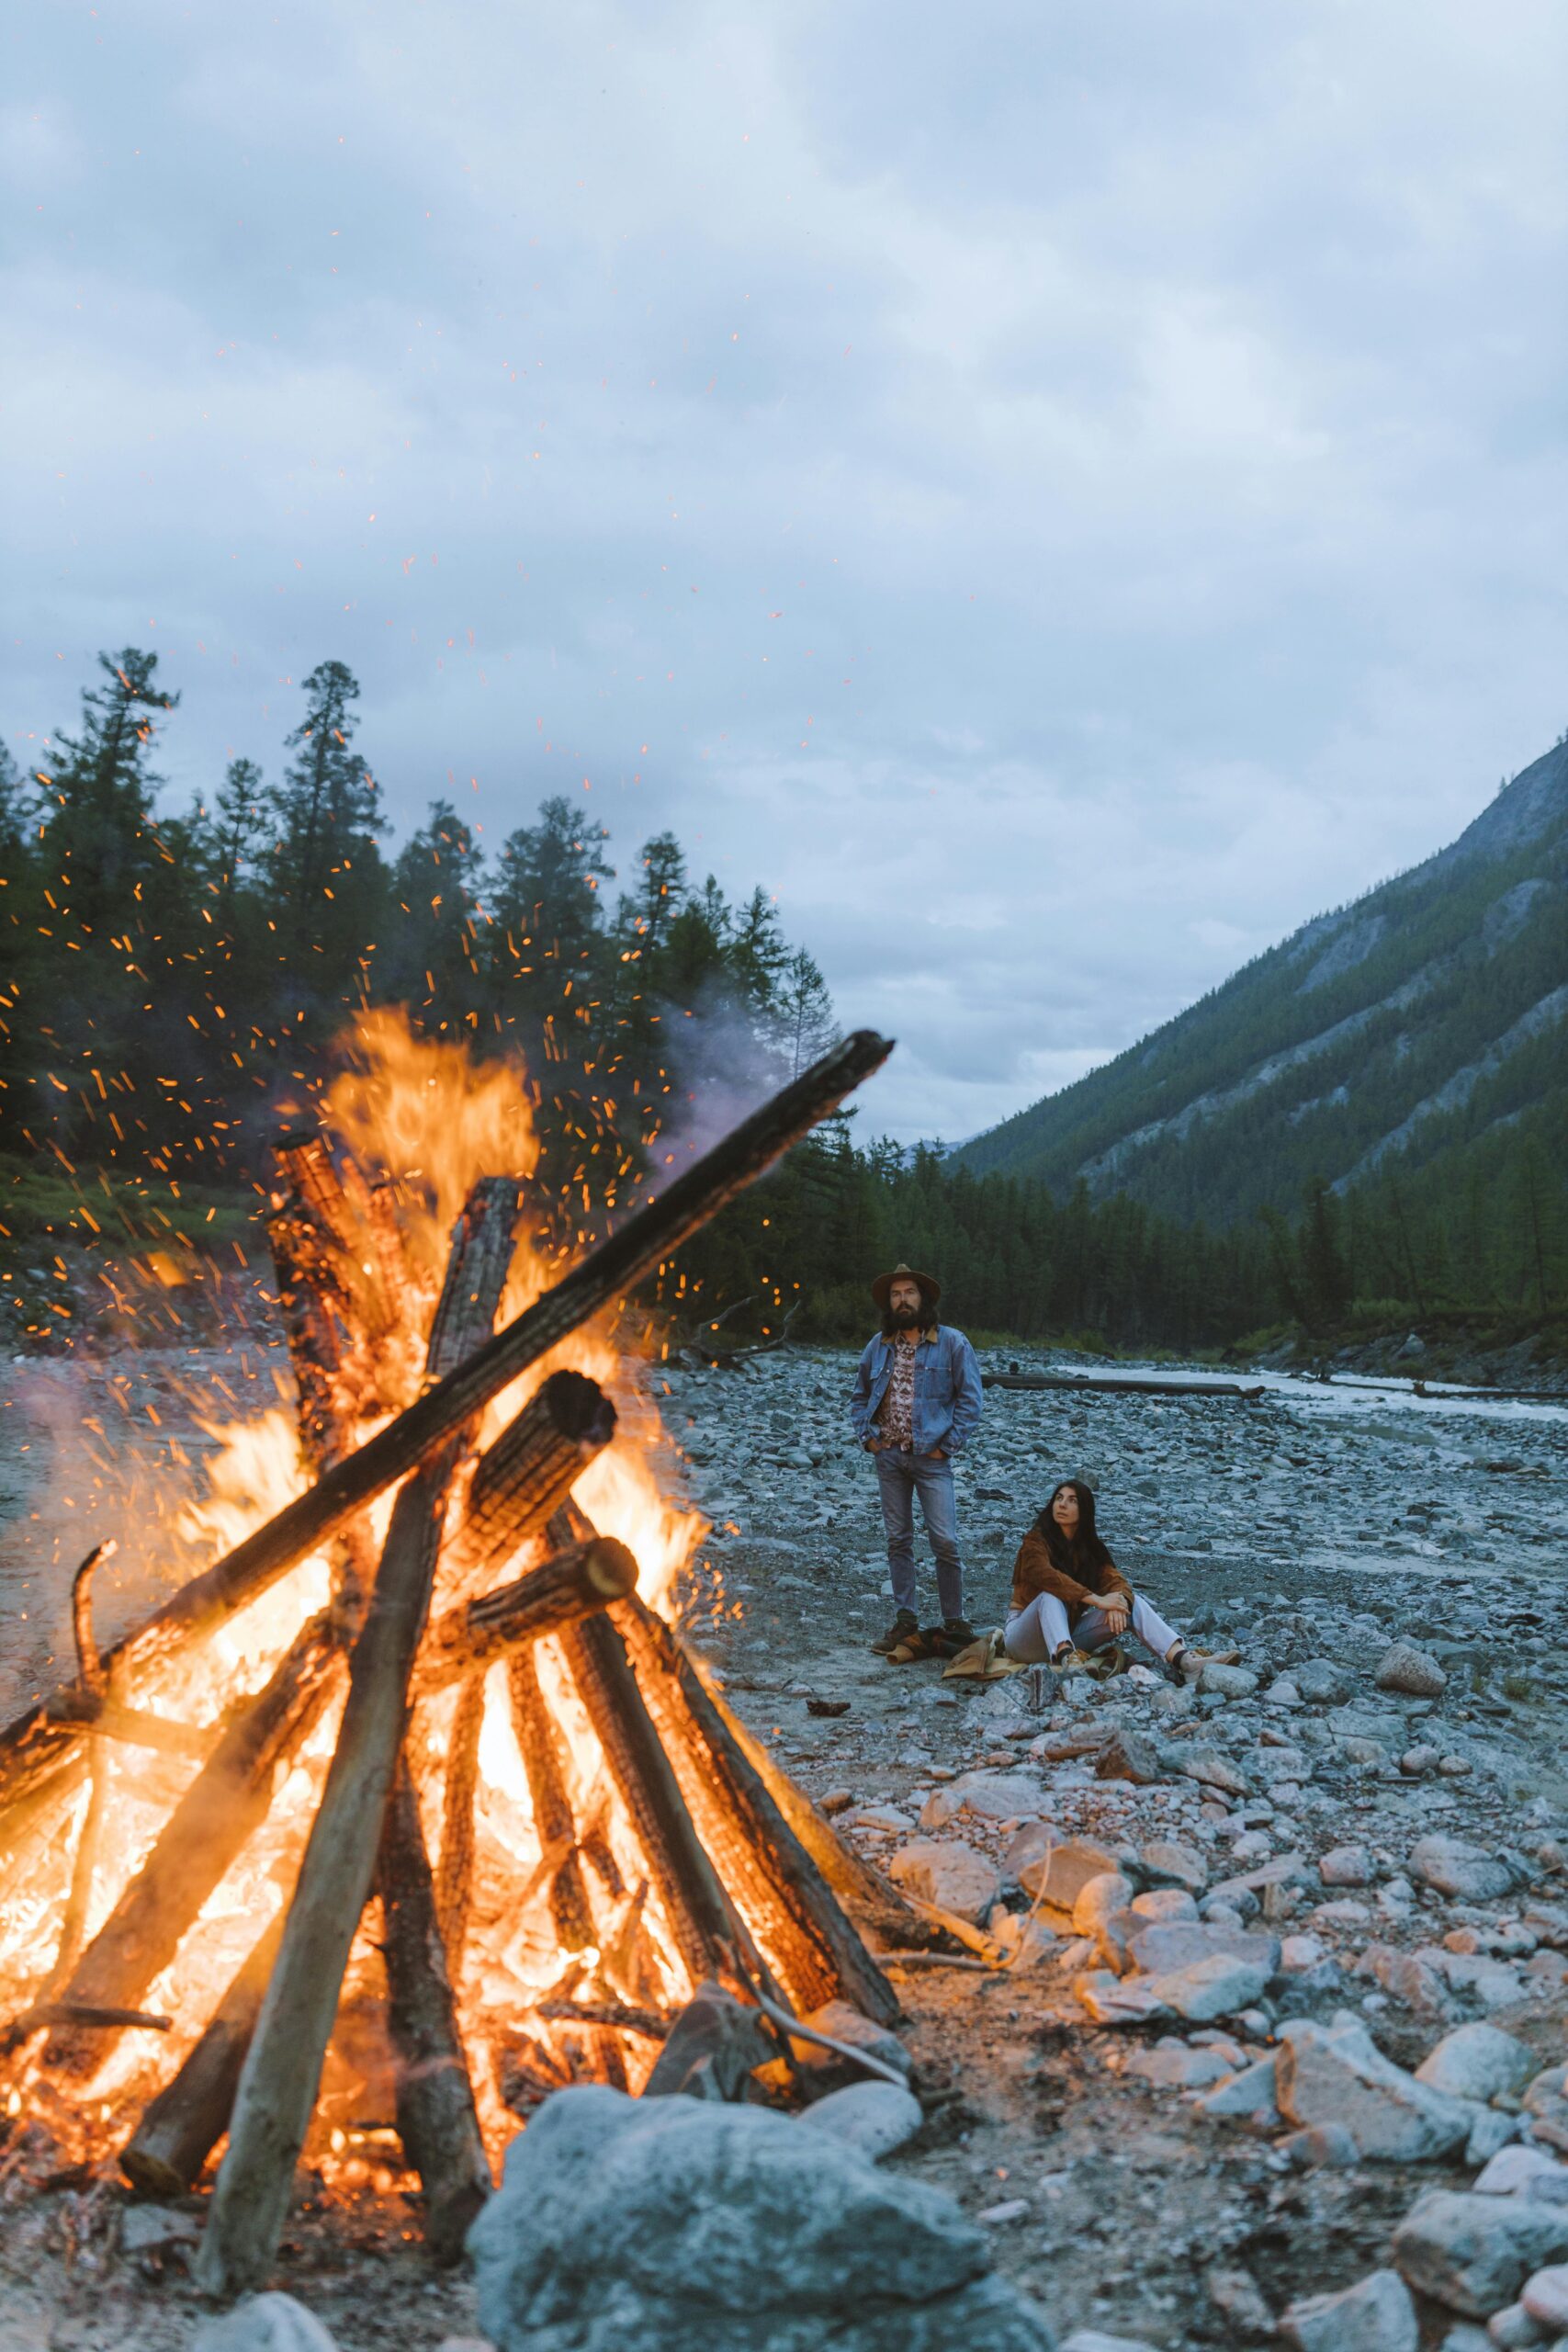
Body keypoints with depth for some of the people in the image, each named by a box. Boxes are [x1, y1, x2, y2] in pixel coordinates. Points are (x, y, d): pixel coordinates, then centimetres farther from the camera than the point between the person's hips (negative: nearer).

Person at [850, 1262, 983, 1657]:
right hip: (889, 1457, 4)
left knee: (945, 1541, -8)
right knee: (898, 1540, 8)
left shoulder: (951, 1343, -3)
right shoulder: (879, 1346, 9)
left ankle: (954, 1623, 2)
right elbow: (859, 1397, 18)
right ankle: (904, 1622, 15)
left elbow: (969, 1398, -3)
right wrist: (867, 1436, 5)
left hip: (930, 1458, -4)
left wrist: (948, 1446, -8)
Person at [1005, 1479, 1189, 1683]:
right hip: (1026, 1638, -5)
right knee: (1051, 1595, -36)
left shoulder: (1090, 1547, 8)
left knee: (1133, 1603, -12)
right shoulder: (1036, 1540, -9)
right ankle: (1066, 1658, -64)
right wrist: (1096, 1600, -35)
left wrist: (1119, 1601, -30)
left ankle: (1181, 1659, -34)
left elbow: (1116, 1581, -5)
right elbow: (1043, 1574, -29)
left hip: (1069, 1634, 5)